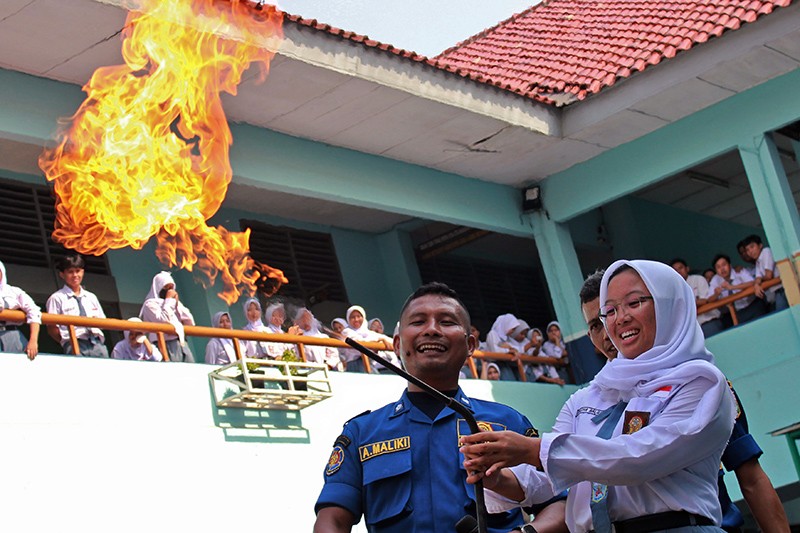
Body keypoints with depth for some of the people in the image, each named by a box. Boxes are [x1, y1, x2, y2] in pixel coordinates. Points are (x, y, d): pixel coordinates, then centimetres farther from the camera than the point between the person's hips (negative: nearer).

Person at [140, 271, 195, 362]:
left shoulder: (174, 303, 23)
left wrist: (177, 303, 10)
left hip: (182, 344, 7)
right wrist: (168, 300, -4)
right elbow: (163, 320, -14)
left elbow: (190, 323, 15)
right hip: (166, 345, -7)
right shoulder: (150, 304, 3)